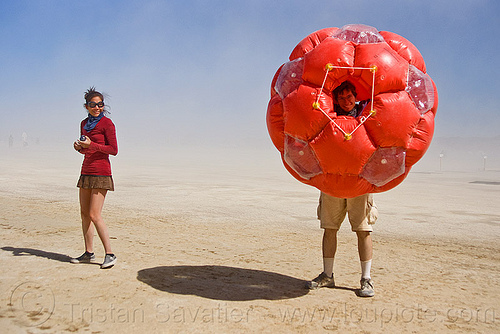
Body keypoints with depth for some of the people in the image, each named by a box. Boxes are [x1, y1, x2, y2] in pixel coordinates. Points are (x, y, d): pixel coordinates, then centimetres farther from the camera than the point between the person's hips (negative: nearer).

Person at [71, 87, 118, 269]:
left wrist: (91, 144, -19)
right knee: (84, 213, 9)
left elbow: (114, 150, -10)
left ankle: (110, 254, -4)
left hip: (101, 173, -8)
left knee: (94, 215, -12)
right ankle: (89, 253, 19)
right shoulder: (84, 124, 15)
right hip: (86, 172, 8)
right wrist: (78, 146, 0)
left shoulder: (107, 123, -7)